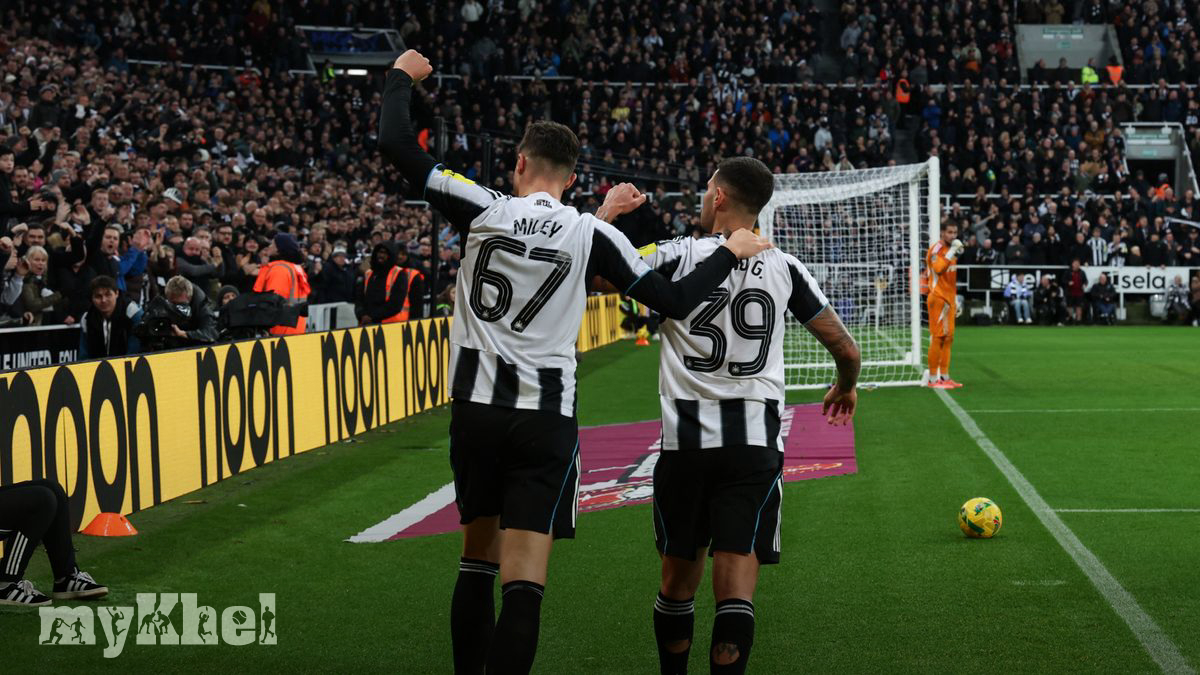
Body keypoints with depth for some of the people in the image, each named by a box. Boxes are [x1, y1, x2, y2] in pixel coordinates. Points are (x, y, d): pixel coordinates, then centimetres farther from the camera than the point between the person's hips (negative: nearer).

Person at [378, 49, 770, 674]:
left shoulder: (482, 209, -2)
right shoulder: (591, 233, -3)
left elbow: (395, 143, -2)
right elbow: (674, 301, 0)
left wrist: (401, 76, 15)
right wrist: (730, 252, 15)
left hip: (476, 410, 2)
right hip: (546, 417, -2)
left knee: (478, 559, 19)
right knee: (523, 581, -6)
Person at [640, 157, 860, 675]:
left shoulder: (676, 257, -3)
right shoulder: (784, 268, 5)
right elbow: (847, 350, 10)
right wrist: (845, 387, 33)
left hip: (685, 439, 0)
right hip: (755, 442, 0)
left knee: (679, 577, 15)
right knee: (736, 587, -3)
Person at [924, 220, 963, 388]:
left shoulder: (951, 249, 18)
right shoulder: (936, 249, -10)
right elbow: (938, 268, -30)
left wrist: (955, 300, 24)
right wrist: (952, 251, -29)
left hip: (949, 300, 9)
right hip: (938, 300, -9)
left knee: (948, 338, 8)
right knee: (937, 338, -9)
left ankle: (944, 376, 13)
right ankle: (933, 378, -6)